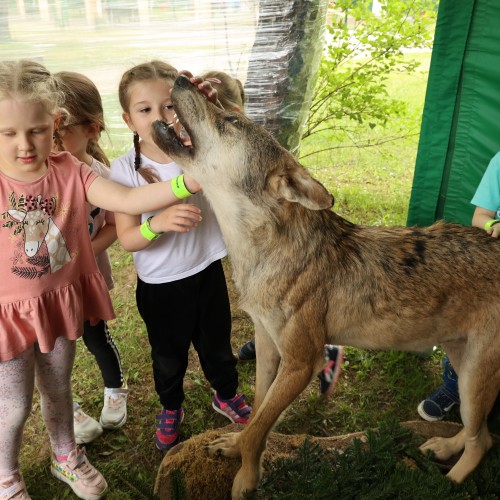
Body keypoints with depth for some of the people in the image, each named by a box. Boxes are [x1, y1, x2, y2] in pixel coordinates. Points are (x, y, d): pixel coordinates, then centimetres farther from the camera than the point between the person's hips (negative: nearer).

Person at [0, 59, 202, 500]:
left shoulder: (71, 173, -11)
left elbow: (128, 200, -23)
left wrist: (189, 180, -35)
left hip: (61, 301, 3)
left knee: (58, 389, 24)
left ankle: (66, 458, 51)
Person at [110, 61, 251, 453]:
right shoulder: (125, 169, -15)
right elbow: (128, 239, -17)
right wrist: (159, 222, -38)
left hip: (207, 272, 1)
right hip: (159, 285, 0)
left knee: (217, 345, 23)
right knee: (168, 357, 22)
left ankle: (227, 394, 52)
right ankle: (171, 409, 51)